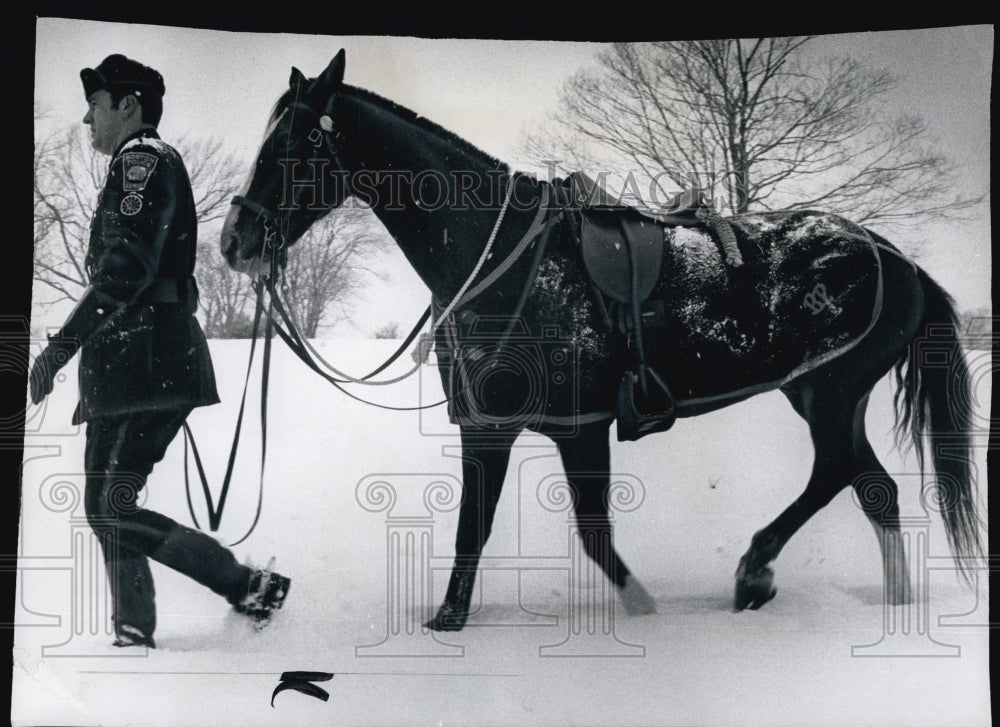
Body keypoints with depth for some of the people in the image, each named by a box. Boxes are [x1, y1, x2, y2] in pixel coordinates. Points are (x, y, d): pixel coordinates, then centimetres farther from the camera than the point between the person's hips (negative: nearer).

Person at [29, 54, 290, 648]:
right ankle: (134, 633, 16)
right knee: (106, 505, 11)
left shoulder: (142, 158, -8)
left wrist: (59, 348, -21)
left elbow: (124, 270, -20)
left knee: (112, 507, -11)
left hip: (144, 361, -10)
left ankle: (253, 586, -7)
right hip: (130, 360, 10)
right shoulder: (146, 164, 23)